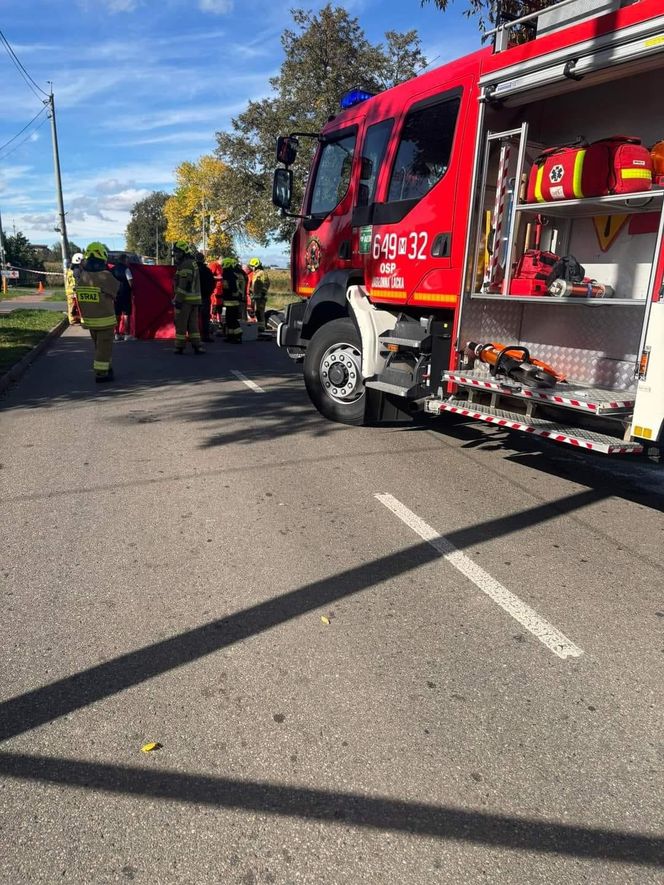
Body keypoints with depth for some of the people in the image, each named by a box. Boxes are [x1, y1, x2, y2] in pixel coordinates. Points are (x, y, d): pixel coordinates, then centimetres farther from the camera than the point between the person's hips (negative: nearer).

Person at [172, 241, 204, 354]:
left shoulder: (186, 265, -14)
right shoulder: (193, 263, 18)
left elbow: (183, 285, -20)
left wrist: (178, 299, -19)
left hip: (185, 299, -9)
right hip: (195, 299, 9)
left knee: (181, 323, -1)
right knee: (193, 324, 9)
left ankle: (180, 346, 4)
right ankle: (197, 346, 7)